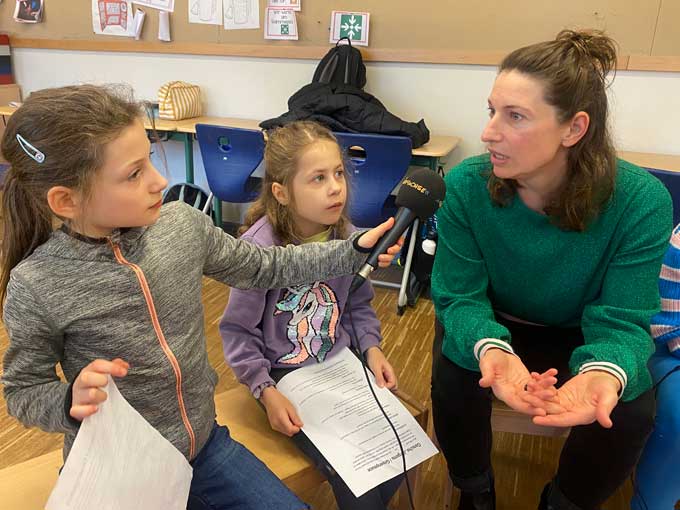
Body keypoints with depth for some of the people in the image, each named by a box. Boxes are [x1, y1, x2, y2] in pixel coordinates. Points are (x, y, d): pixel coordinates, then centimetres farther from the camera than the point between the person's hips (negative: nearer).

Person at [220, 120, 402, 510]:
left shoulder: (346, 236, -7)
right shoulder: (258, 248, -22)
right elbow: (237, 331, -13)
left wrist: (371, 346, -6)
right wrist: (266, 391, -18)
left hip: (342, 360, 5)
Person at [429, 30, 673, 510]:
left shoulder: (641, 201, -26)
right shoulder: (465, 185, -24)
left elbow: (622, 320, -23)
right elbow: (460, 296, -21)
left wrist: (603, 372, -47)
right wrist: (491, 349, -44)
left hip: (577, 333, 1)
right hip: (493, 322, 0)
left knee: (630, 413, -23)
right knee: (455, 384, -27)